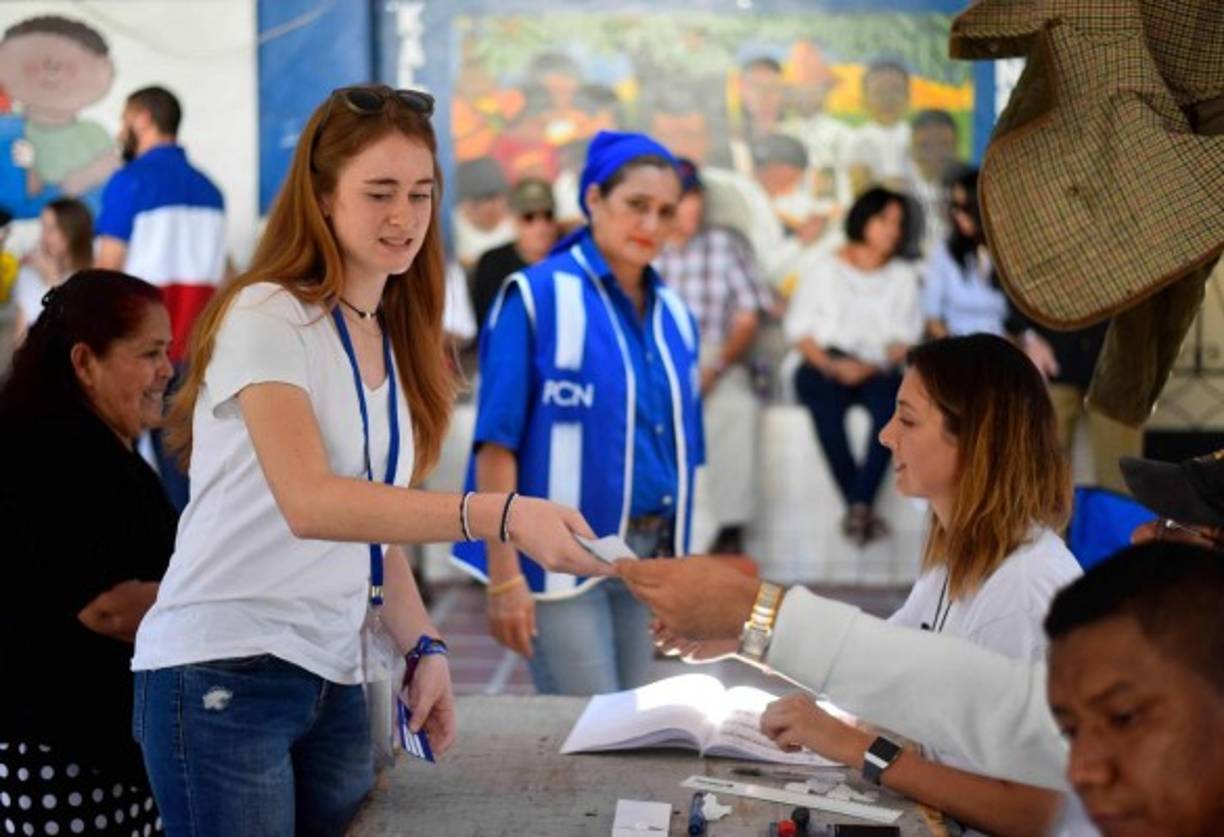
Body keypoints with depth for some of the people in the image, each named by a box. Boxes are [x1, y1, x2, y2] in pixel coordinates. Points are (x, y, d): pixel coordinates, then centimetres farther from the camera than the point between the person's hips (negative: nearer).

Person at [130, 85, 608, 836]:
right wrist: (500, 515, -33)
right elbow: (310, 503, -25)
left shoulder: (393, 342, 14)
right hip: (223, 674, -7)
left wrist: (424, 647, 2)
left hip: (336, 681, 7)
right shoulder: (266, 316, -10)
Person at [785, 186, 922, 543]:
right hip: (823, 368, -1)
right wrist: (831, 366, -10)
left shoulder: (903, 276, 19)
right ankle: (860, 506, -33)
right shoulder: (822, 267, 14)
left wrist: (875, 366, -11)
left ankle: (860, 504, -36)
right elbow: (798, 328, 6)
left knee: (892, 395, -35)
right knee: (826, 398, -37)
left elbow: (906, 336, 9)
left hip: (876, 371, 1)